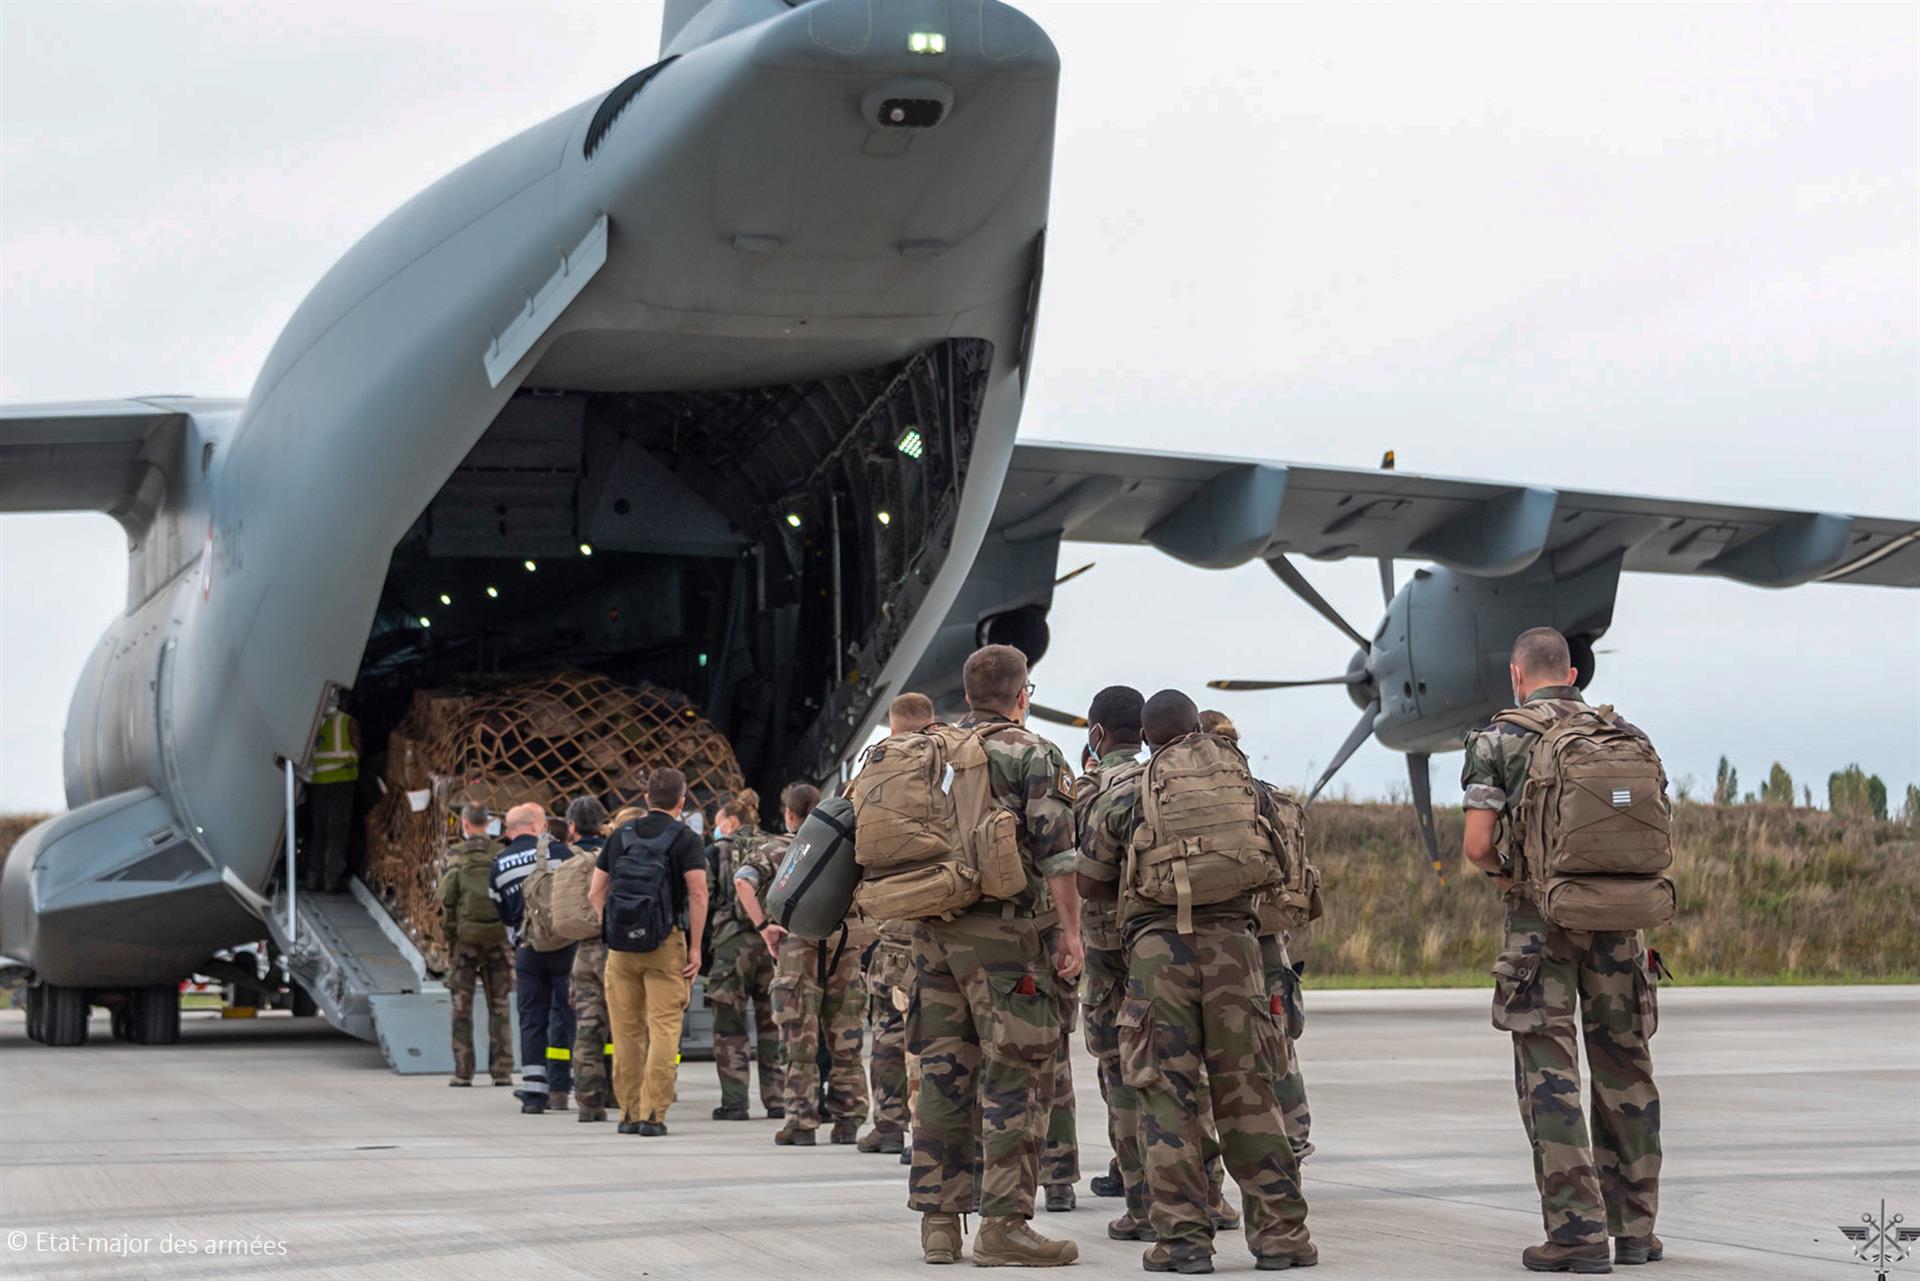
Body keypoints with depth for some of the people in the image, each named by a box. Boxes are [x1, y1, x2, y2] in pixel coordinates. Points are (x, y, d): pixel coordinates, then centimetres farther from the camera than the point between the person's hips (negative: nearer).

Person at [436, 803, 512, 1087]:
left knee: (462, 1007, 5)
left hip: (465, 938, -2)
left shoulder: (457, 856, -5)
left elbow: (446, 898, -8)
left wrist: (447, 934, 2)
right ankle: (502, 1071, 2)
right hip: (498, 936, 2)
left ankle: (463, 1072, 2)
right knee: (499, 1007, 7)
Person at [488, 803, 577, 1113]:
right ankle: (558, 1087, 2)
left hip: (527, 949, 2)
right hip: (564, 946, -2)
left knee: (531, 1018, 7)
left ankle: (533, 1091, 1)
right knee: (564, 1014, 7)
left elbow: (502, 912, 13)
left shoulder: (498, 865, 8)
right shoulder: (557, 850, -4)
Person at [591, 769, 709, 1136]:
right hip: (666, 941, -4)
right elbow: (698, 892, -10)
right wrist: (695, 947, -7)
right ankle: (652, 1113, -7)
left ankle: (629, 1112, 15)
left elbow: (596, 892, 11)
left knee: (627, 1031, 10)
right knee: (664, 1029, -2)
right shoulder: (685, 839, -1)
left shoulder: (620, 835, 12)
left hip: (621, 943, 4)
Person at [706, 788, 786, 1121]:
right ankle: (777, 1099, 8)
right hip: (775, 943, 3)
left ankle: (734, 1102, -2)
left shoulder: (718, 852, 3)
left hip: (734, 943, -3)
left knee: (730, 1026, 2)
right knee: (772, 1024, 10)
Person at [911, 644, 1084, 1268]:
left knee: (942, 1073, 9)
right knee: (1015, 1074, -4)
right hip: (998, 927, -6)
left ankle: (938, 1222, 10)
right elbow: (1055, 849, -10)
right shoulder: (1032, 753, -3)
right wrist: (1071, 932, -7)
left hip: (930, 927, 6)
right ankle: (1003, 1225, -8)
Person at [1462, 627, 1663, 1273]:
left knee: (1551, 1075, -1)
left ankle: (1577, 1231, -5)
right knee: (1625, 1071, 11)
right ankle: (1635, 1228, 16)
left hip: (1541, 922, -3)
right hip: (1619, 919, 3)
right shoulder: (1625, 735, 7)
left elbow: (1479, 846, -10)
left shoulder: (1498, 741, -3)